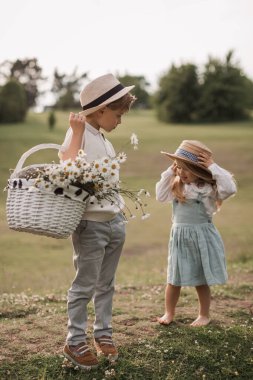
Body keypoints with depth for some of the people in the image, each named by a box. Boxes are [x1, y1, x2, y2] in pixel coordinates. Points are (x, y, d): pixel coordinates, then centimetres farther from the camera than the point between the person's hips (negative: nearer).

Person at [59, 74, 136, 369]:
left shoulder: (103, 139, 15)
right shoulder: (79, 133, -10)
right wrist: (77, 130, -23)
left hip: (115, 220, 8)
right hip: (91, 222, -8)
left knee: (106, 283, 15)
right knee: (85, 284, 0)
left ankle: (103, 333, 27)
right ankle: (75, 342, 12)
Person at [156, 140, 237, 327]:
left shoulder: (209, 187, -11)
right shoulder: (177, 186, 6)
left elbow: (230, 189, -25)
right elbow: (160, 196, 9)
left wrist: (213, 168, -22)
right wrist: (168, 173, 4)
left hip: (202, 236, -4)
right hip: (179, 237, 4)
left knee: (201, 280, 7)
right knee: (174, 279, 9)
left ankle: (204, 315, 24)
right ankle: (169, 313, 24)